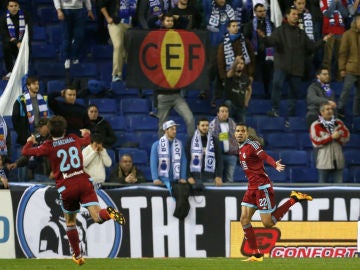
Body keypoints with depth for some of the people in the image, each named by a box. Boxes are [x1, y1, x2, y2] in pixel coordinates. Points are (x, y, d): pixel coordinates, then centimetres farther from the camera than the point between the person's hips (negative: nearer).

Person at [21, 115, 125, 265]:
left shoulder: (49, 146, 0)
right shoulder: (74, 139, 12)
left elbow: (26, 152, 7)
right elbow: (87, 141, 36)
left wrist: (30, 142, 29)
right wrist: (86, 133, 60)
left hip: (67, 188, -1)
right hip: (84, 182, 1)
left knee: (70, 222, 19)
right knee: (97, 217, -9)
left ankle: (77, 256, 22)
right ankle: (108, 213, -44)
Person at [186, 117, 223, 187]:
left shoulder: (214, 141, 8)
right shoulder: (191, 141, 6)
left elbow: (219, 160, 5)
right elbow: (187, 160, 3)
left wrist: (219, 176, -5)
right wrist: (189, 176, -6)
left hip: (210, 176, 1)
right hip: (196, 176, -1)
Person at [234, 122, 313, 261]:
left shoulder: (251, 145, -13)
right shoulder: (240, 149, 13)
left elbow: (265, 156, -28)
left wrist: (275, 165, -46)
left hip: (262, 186, -8)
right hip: (252, 187, 9)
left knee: (268, 223, -6)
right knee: (244, 220, 0)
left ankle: (294, 199, 6)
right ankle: (256, 255, 5)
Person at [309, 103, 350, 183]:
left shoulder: (339, 123, 10)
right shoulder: (316, 126, -4)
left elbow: (346, 137, 4)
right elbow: (316, 142, -13)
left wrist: (337, 136, -15)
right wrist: (331, 137, -15)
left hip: (338, 160, 4)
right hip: (324, 161, -4)